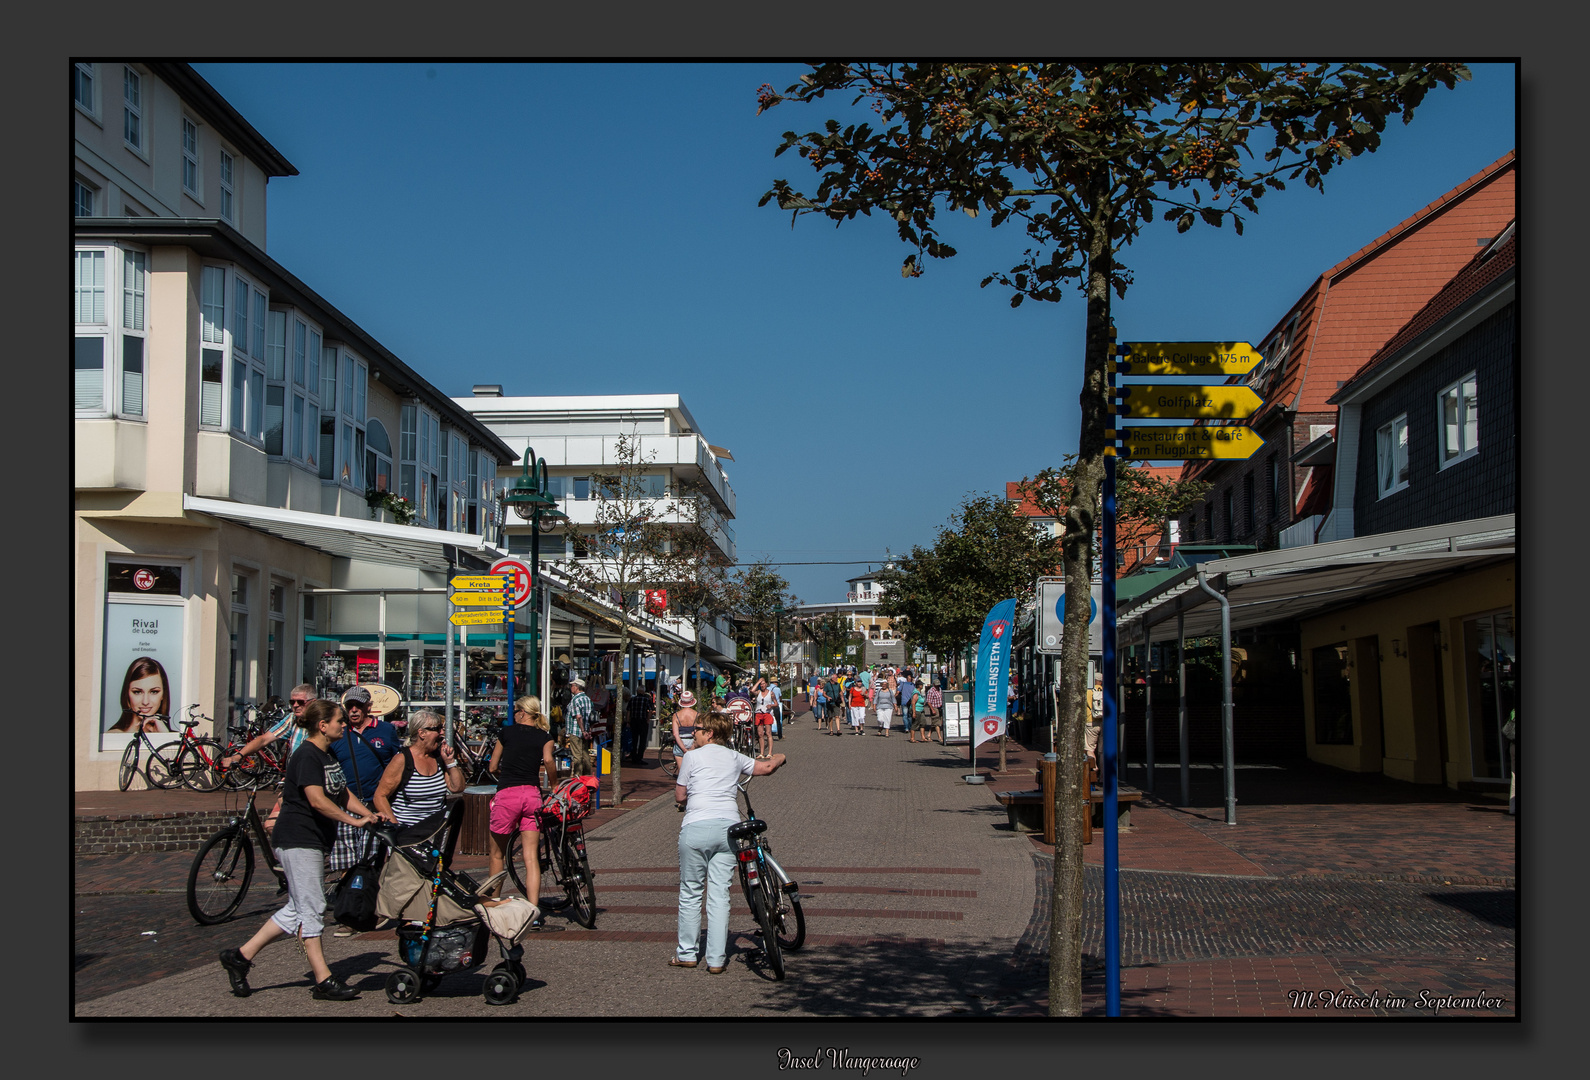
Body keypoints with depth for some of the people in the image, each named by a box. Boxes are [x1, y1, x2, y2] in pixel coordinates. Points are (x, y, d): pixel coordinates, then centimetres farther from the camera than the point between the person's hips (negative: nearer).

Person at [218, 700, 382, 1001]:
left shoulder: (329, 756, 16)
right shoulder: (306, 755, -15)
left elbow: (344, 794, 16)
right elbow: (317, 800, -25)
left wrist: (370, 814, 1)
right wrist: (354, 821, -25)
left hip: (314, 841, 10)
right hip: (298, 840, -10)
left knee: (297, 908, 12)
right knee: (311, 908, -6)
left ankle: (241, 956, 19)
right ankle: (323, 981, -2)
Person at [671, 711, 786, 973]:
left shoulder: (693, 756, 4)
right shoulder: (734, 758, 15)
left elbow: (679, 796, 8)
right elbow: (766, 767, 30)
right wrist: (778, 759, 51)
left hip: (696, 828, -3)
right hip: (728, 826, 3)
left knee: (690, 892, 8)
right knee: (719, 894, 3)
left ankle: (686, 953, 16)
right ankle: (716, 959, 2)